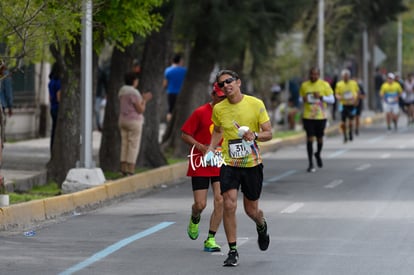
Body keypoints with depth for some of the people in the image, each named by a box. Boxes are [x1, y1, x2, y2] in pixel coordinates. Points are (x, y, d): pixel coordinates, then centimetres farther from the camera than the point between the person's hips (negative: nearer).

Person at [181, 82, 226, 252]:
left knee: (220, 201, -10)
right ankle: (195, 219, 33)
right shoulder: (200, 113, -7)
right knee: (200, 204, -5)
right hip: (200, 164, -3)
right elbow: (185, 135, -4)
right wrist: (201, 147, -17)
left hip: (220, 165, 3)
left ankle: (211, 240, -1)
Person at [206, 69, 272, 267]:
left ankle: (262, 226, 47)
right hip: (229, 164, 1)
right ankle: (232, 251, -6)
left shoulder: (255, 104, -7)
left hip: (252, 164, -1)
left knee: (251, 210, 9)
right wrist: (211, 149, 5)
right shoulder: (218, 109, 0)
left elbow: (268, 133, -4)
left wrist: (255, 136, -25)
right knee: (229, 205, -15)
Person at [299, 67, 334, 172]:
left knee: (319, 138, 10)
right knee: (310, 138, -7)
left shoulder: (324, 85, -1)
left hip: (321, 116, 0)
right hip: (308, 116, 0)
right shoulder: (304, 85, 5)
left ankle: (318, 154, 41)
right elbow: (301, 99, 15)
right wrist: (303, 100, -10)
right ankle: (311, 163, -3)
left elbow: (332, 100, -1)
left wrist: (321, 97, -17)